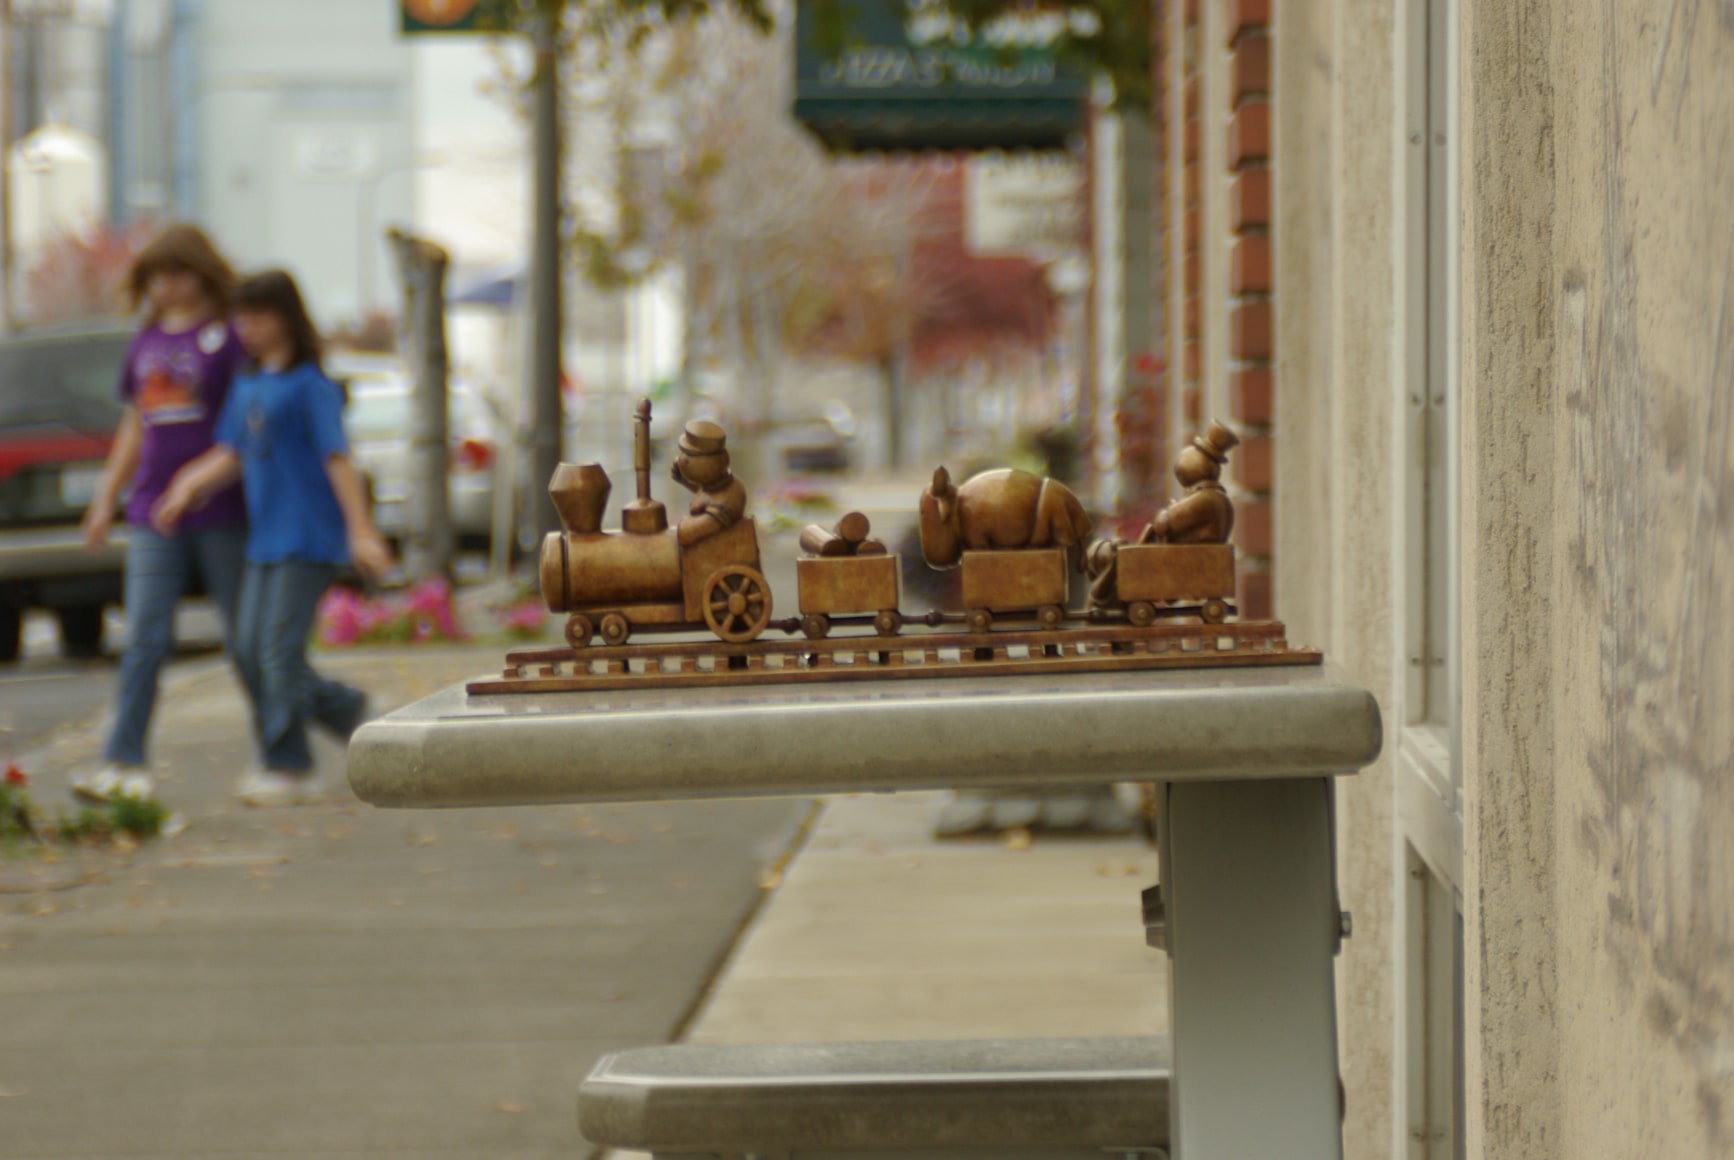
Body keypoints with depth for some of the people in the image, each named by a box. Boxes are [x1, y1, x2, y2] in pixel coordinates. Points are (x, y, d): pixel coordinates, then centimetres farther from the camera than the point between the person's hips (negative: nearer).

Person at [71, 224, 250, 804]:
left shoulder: (230, 336, -4)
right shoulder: (147, 341, 14)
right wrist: (107, 497, 20)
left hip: (222, 511, -5)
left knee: (247, 638, 4)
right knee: (144, 638, -5)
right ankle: (123, 765, -10)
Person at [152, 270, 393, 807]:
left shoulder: (310, 384, -9)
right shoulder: (247, 386, 14)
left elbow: (337, 459, -12)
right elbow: (230, 456, 13)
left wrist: (361, 531, -15)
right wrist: (188, 486, -4)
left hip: (309, 537, -8)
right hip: (265, 537, 8)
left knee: (279, 648, -9)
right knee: (250, 649, 4)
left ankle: (288, 766, -3)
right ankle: (347, 710, 19)